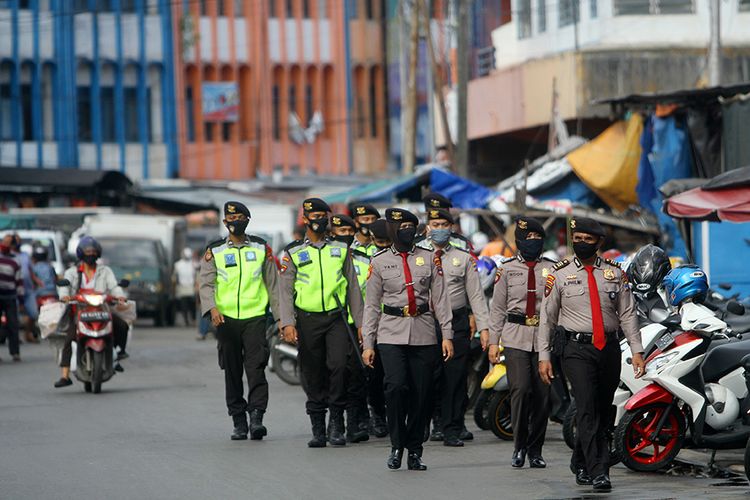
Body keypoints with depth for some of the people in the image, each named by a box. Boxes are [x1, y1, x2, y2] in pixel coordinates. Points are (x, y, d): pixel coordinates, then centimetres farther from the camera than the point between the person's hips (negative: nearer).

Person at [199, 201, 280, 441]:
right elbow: (206, 283, -2)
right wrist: (212, 308, -21)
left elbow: (273, 283, 12)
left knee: (256, 368, -13)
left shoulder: (261, 248, 10)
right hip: (226, 319, 1)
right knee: (232, 372, 4)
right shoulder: (214, 251, 7)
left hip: (255, 317, -1)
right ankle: (239, 422, 10)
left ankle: (256, 418, -18)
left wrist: (281, 317, 8)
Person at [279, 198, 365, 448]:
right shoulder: (293, 253, 4)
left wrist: (360, 323, 7)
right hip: (308, 321, 0)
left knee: (338, 366, -15)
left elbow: (353, 287, 12)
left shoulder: (341, 249, 10)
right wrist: (287, 323, -14)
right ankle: (318, 430, 11)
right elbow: (285, 291, -1)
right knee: (313, 375, 3)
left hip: (336, 317, 0)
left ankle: (337, 425, -4)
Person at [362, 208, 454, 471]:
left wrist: (447, 335, 1)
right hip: (391, 335, -1)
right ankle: (397, 445, -6)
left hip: (423, 336, 2)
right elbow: (372, 305, 8)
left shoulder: (429, 258, 8)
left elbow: (440, 299, 8)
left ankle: (414, 452, 11)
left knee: (421, 394, 0)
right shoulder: (379, 261, 6)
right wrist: (368, 343, 4)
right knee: (396, 385, -20)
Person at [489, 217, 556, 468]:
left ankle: (535, 451, 11)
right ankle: (519, 446, -1)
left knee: (542, 394, 0)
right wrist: (493, 342, 4)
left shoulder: (552, 268, 9)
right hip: (516, 338, -1)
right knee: (520, 389, -14)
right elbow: (497, 308, 10)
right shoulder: (507, 269, 8)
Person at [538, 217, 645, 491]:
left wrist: (637, 350, 0)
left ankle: (580, 464, 24)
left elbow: (628, 314, 9)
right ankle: (598, 472, -17)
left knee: (602, 411, 7)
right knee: (588, 409, -14)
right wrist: (544, 356, 0)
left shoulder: (615, 273, 9)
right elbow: (547, 317, 5)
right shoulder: (559, 274, 3)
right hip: (577, 349, -3)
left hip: (609, 348, 3)